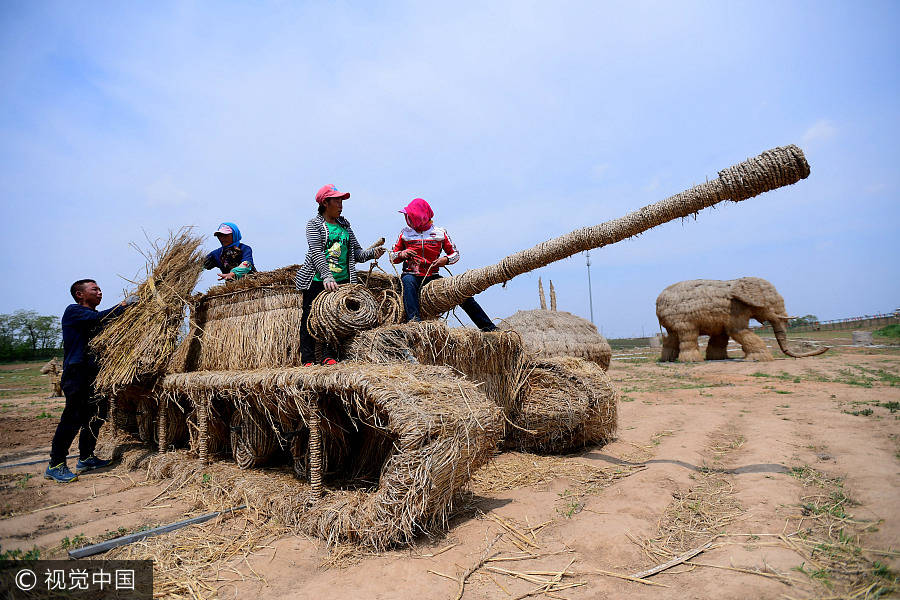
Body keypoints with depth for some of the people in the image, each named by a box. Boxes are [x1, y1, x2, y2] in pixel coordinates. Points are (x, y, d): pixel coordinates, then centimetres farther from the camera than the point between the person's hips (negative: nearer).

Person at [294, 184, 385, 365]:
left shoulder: (344, 224, 17)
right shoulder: (315, 224, 1)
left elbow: (356, 252, 13)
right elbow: (316, 253, -12)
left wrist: (372, 253, -7)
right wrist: (327, 277, -24)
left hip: (342, 280, 4)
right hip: (317, 280, -4)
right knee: (310, 317, -2)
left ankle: (330, 356, 8)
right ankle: (308, 359, 7)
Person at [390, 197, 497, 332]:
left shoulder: (440, 233, 5)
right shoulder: (405, 233, 6)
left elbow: (455, 254, 10)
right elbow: (392, 257, 11)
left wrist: (446, 259, -12)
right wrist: (402, 254, -11)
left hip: (433, 277, 0)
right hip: (412, 274, 0)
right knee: (408, 281, -37)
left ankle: (489, 327, -4)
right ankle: (413, 318, -48)